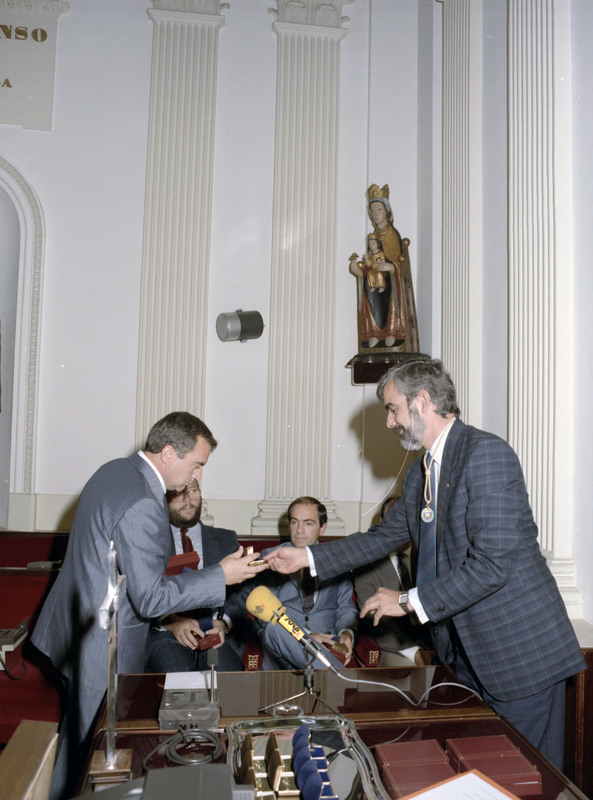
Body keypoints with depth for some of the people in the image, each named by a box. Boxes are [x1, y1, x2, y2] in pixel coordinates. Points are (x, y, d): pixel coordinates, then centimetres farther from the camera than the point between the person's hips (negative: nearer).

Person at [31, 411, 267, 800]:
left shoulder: (114, 471, 3)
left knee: (77, 742, 25)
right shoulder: (142, 506, -28)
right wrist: (220, 575, -18)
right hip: (103, 651, -10)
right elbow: (150, 599, -24)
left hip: (74, 631, 10)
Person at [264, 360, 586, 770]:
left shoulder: (486, 453, -18)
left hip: (521, 650, -8)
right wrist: (307, 558, 13)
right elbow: (383, 536, 19)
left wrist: (409, 602, -16)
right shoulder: (420, 474, 11)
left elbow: (492, 563, -24)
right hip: (468, 650, 8)